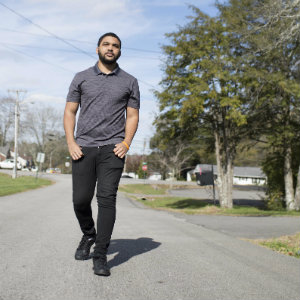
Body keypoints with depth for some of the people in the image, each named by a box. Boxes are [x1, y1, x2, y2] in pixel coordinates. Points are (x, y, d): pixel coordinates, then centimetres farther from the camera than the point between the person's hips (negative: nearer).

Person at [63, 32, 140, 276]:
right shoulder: (82, 78, 11)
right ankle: (88, 236, 30)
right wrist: (71, 143, -4)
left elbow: (133, 115, 9)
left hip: (112, 148, -1)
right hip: (83, 147, 1)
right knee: (80, 199, 0)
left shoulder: (129, 82, 11)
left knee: (107, 199, -10)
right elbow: (70, 111, 9)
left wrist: (126, 143, -7)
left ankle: (100, 256, -6)